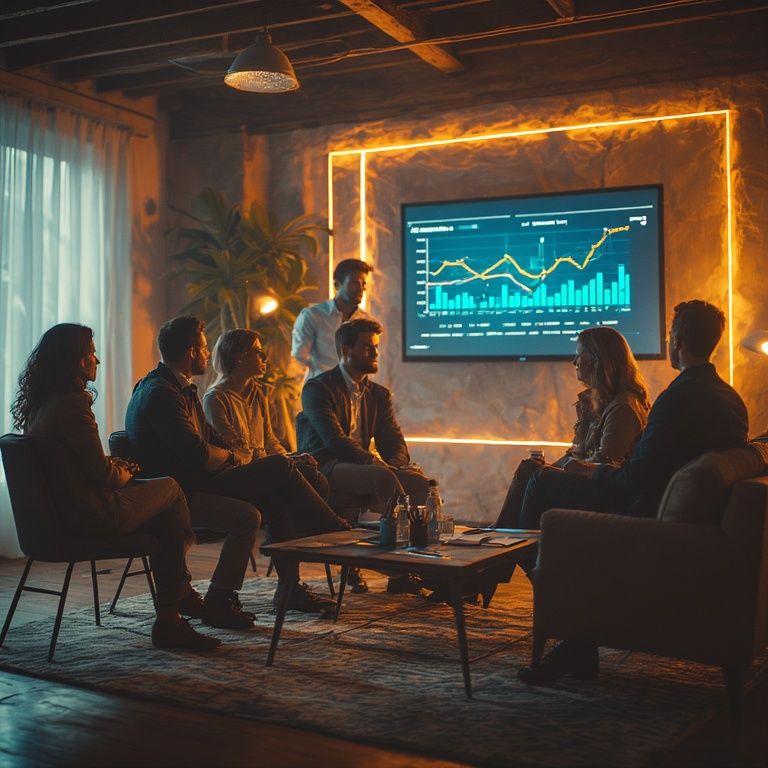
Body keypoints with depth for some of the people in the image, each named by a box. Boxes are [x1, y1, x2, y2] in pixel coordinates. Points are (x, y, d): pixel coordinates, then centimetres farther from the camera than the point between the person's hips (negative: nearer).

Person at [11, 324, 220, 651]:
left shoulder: (39, 403, 10)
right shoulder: (71, 404, -20)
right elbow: (102, 474, -16)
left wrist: (115, 467, 10)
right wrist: (125, 472, 5)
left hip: (60, 510, 9)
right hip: (90, 516, -9)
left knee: (166, 518, 13)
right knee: (170, 488, 10)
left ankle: (169, 621, 10)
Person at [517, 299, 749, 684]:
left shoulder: (679, 396, -21)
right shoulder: (732, 399, 6)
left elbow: (639, 478, -22)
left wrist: (603, 473, -1)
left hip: (648, 515, -9)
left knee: (543, 482, 2)